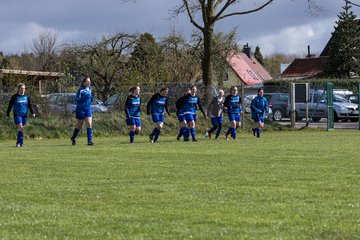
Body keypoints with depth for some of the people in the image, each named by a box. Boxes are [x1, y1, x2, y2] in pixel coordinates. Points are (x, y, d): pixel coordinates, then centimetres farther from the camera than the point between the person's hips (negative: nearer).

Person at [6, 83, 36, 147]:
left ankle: (19, 143, 13)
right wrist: (7, 115, 2)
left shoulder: (27, 97, 7)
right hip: (17, 115, -4)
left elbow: (30, 105, 11)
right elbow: (10, 106, 2)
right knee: (20, 127, -16)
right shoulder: (15, 97, -3)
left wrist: (32, 112, -2)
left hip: (24, 115, 4)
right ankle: (20, 142, -14)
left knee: (22, 129, 6)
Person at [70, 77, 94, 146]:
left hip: (88, 109, 5)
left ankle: (90, 141, -11)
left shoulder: (89, 89, 9)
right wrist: (84, 97, -28)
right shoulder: (80, 90, -11)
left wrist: (91, 98, 2)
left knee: (89, 124, -10)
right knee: (79, 125, 7)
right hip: (80, 109, -5)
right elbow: (77, 99, -15)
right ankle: (73, 138, 31)